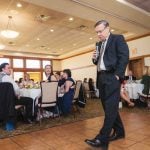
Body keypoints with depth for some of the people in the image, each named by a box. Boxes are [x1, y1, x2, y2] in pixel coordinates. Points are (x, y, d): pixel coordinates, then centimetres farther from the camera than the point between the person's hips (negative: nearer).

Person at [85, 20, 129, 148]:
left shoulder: (118, 38, 2)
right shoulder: (99, 44, 22)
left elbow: (124, 57, -9)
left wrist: (117, 75, -17)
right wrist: (95, 58, 1)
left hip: (112, 77, -8)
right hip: (101, 78, 8)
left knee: (110, 108, -8)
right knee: (108, 107, 11)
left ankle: (102, 139, -6)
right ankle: (119, 131, 26)